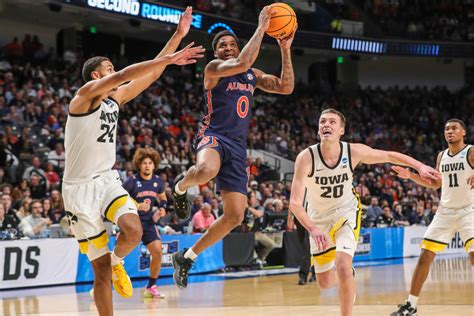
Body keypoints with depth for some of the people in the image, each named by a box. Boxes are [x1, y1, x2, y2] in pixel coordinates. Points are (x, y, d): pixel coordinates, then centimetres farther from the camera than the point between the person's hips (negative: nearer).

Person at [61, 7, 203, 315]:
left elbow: (151, 74, 9)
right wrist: (170, 59, -28)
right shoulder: (85, 95, -10)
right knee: (101, 271, -3)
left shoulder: (115, 99, 9)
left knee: (134, 230, -26)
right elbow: (125, 75, -25)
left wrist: (178, 36, 5)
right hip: (80, 187, -5)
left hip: (108, 180, 5)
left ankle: (117, 261, 7)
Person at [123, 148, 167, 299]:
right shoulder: (132, 181, -12)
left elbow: (163, 198, 22)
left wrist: (162, 208, -1)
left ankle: (151, 287, 5)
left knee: (157, 251, -10)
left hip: (148, 223, 4)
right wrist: (137, 206, -23)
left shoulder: (157, 181, 3)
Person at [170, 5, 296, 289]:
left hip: (238, 147, 6)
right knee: (206, 170, -44)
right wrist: (261, 28, -16)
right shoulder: (214, 68, -2)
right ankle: (181, 186, -6)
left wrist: (285, 50, 2)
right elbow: (242, 63, -22)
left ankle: (187, 257, 16)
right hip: (214, 137, -6)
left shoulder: (253, 74, 19)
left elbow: (286, 87, 9)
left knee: (235, 216, 0)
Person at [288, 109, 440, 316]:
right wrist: (313, 229, -45)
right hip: (318, 218, 1)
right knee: (325, 283, 10)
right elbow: (295, 202, -31)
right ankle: (347, 278, 47)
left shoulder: (354, 152, -21)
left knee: (343, 266, -26)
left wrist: (419, 166, -7)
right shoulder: (306, 158, -27)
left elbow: (389, 156, -2)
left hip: (346, 212, -1)